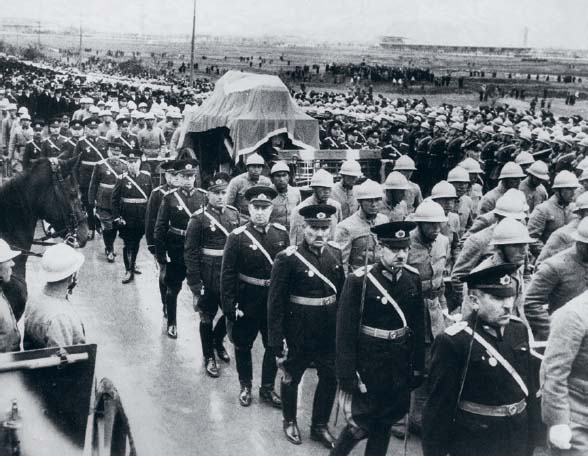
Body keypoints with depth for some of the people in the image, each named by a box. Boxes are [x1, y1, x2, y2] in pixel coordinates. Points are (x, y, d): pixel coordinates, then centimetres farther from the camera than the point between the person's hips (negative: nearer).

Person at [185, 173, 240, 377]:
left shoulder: (234, 213, 2)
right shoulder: (198, 218, -12)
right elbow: (190, 253, -10)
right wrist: (195, 284, -12)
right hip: (208, 279, -4)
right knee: (207, 317, 10)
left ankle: (218, 341, 43)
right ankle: (209, 356, 28)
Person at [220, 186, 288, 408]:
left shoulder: (281, 234, -3)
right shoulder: (237, 237, -13)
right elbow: (228, 274, -11)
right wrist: (229, 307, -13)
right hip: (246, 303, -3)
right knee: (243, 346, 14)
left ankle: (267, 389, 31)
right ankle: (245, 387, 34)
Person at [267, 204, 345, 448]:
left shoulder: (336, 253, -3)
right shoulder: (288, 258, -19)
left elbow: (342, 290, 7)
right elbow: (276, 302, -16)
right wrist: (276, 341, -15)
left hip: (330, 331, 5)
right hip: (299, 332, -4)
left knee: (330, 378, 15)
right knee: (291, 377, 16)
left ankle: (320, 425, 35)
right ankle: (290, 422, 40)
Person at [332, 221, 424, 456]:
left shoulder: (413, 278, -2)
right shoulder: (359, 281, -16)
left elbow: (418, 325, 5)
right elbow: (345, 331, -14)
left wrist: (418, 366, 5)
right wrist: (347, 374, -14)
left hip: (400, 364, 4)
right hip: (368, 364, -4)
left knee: (385, 421, 15)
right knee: (361, 424, 4)